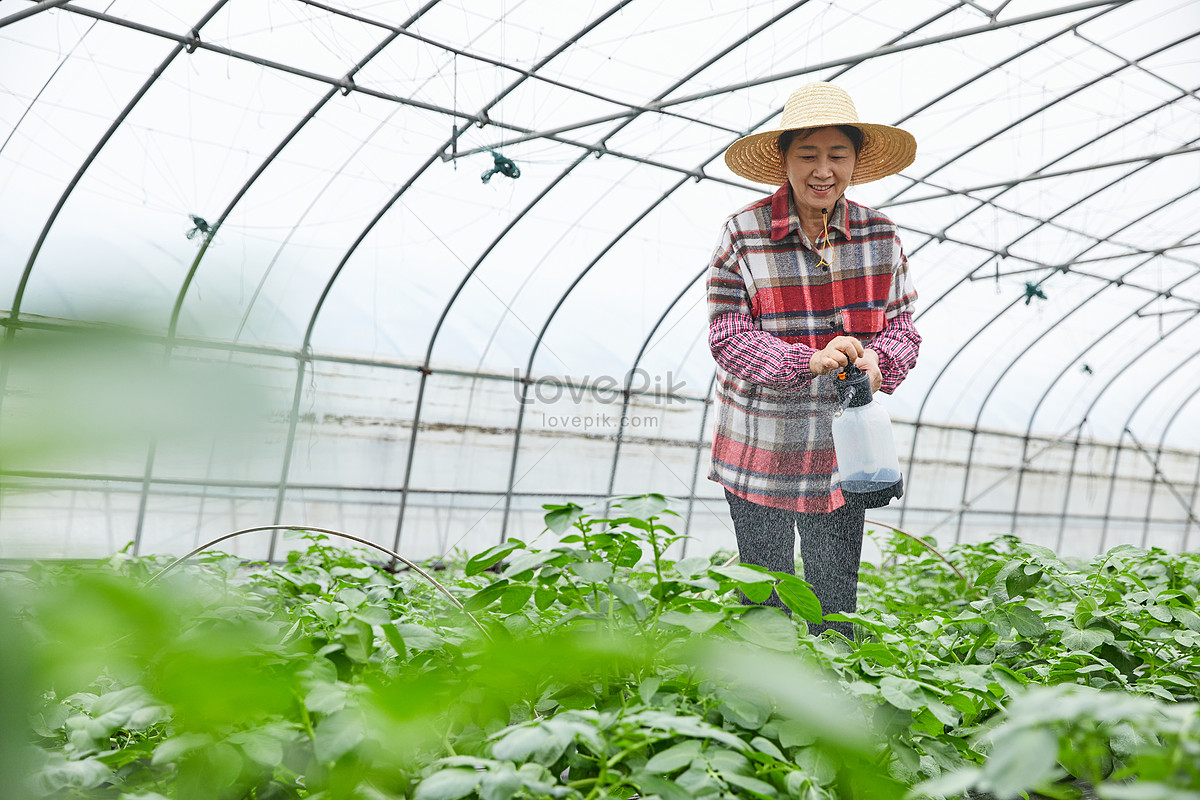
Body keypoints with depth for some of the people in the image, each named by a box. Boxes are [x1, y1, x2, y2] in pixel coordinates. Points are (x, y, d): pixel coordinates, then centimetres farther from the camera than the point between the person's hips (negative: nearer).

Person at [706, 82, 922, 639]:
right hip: (762, 451, -2)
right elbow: (728, 337, -12)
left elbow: (902, 324, 4)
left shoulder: (879, 235, 1)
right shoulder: (744, 234, -10)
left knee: (836, 602, 11)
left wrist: (877, 361, -19)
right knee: (765, 599, 8)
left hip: (843, 449, 3)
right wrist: (809, 360, -26)